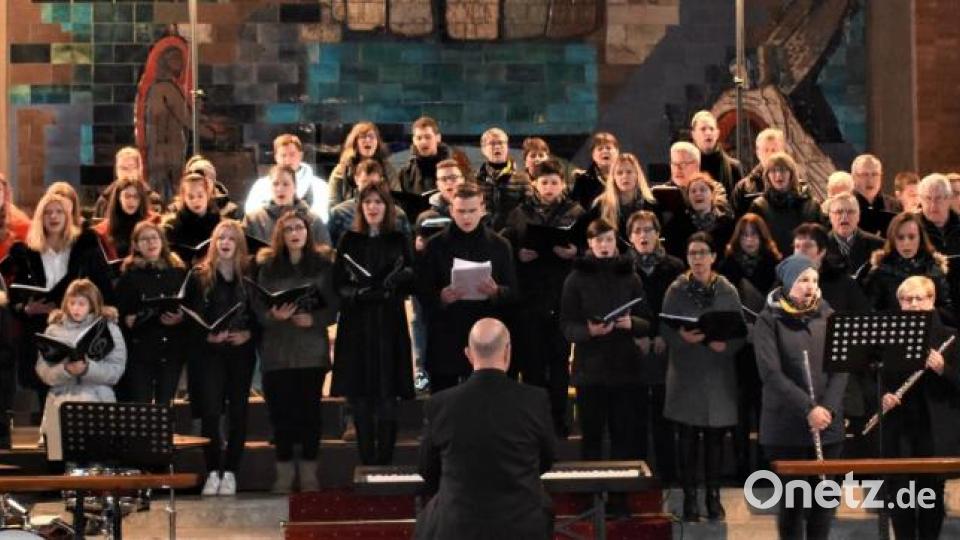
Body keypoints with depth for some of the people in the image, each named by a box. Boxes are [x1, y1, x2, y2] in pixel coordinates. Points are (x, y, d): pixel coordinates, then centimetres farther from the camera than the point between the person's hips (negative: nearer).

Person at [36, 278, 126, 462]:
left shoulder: (108, 328, 5)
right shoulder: (54, 330, 10)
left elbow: (116, 369, -3)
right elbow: (43, 371, 3)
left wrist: (87, 369, -22)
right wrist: (65, 370, -20)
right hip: (61, 401, 2)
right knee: (61, 460, -14)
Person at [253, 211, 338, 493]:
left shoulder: (323, 264, 4)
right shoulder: (268, 266, 7)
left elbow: (334, 306, 1)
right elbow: (258, 309, 3)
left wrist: (313, 319, -16)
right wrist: (274, 316, -17)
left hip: (312, 349, -1)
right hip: (277, 350, 1)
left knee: (309, 410, 1)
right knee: (281, 411, 0)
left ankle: (309, 473, 9)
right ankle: (284, 474, 10)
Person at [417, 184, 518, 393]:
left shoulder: (499, 246, 5)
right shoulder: (435, 246, 3)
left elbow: (512, 293, 5)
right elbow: (422, 293, 2)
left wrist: (496, 292, -16)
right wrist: (441, 297, -19)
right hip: (445, 339, 0)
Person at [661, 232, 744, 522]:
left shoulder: (728, 291, 2)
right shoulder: (676, 290, 1)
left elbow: (740, 333, 1)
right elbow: (665, 330, -1)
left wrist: (725, 345, -19)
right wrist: (682, 337, -22)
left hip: (718, 373, 1)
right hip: (685, 373, -1)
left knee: (715, 436, 5)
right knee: (688, 436, 0)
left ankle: (714, 496, 14)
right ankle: (690, 497, 8)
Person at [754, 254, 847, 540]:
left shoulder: (828, 316, 7)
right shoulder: (769, 320, -4)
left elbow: (841, 368, 3)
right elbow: (771, 373, -13)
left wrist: (828, 409, -12)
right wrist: (808, 409, -19)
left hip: (828, 425, 3)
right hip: (787, 426, -3)